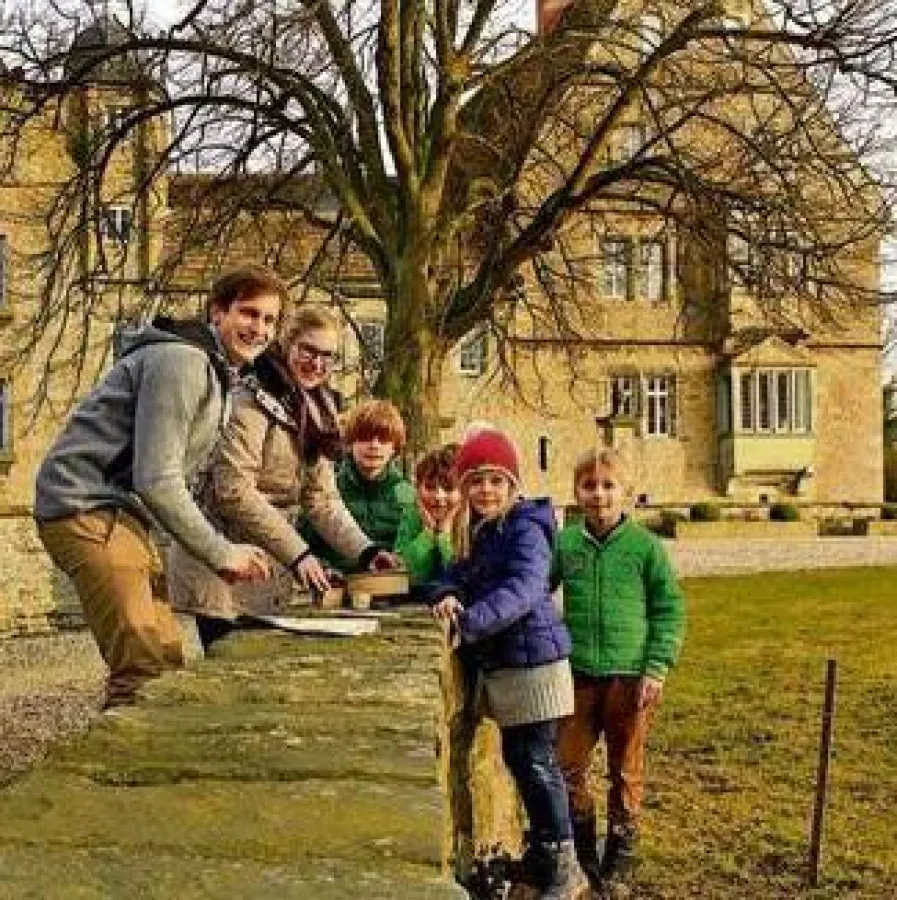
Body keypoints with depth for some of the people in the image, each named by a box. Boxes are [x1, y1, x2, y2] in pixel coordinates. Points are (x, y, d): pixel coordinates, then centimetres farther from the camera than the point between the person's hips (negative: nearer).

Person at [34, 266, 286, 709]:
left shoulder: (217, 374, 19)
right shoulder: (182, 361, -15)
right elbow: (155, 480, -21)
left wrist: (221, 550, 9)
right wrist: (220, 553, -13)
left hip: (123, 514, 11)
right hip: (87, 508, -11)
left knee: (169, 657, 13)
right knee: (145, 668, -18)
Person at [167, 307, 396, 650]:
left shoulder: (318, 411, 11)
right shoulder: (253, 400, -14)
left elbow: (322, 498, 8)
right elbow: (234, 492, -23)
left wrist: (365, 550, -6)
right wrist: (297, 553, -25)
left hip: (268, 575, 8)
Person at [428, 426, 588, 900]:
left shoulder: (525, 527, -16)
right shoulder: (478, 532, 12)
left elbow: (523, 588, -30)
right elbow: (459, 575, 7)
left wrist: (469, 621, -42)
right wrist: (446, 596, -17)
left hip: (532, 659, -9)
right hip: (501, 664, 9)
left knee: (536, 761, -3)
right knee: (516, 757, 16)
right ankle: (541, 852, 31)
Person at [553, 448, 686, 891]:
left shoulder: (645, 545, -4)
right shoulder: (564, 544, 1)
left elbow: (670, 610, -1)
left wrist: (657, 669, -8)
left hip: (630, 676, -2)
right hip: (578, 675, 2)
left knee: (626, 770, 10)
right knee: (568, 766, 4)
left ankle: (621, 851, 27)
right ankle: (582, 849, 25)